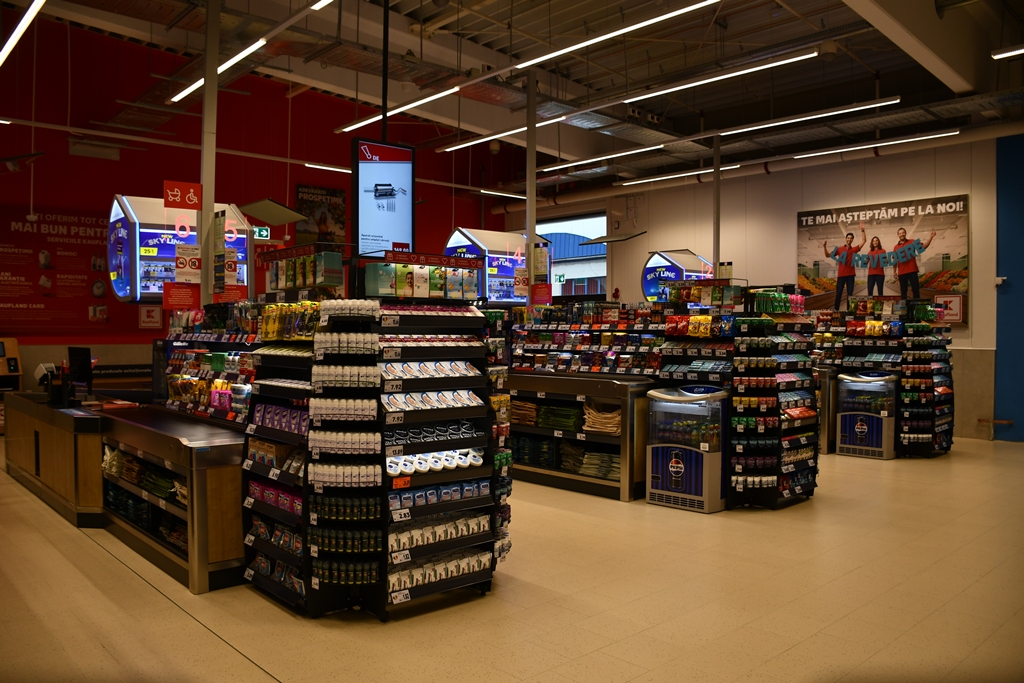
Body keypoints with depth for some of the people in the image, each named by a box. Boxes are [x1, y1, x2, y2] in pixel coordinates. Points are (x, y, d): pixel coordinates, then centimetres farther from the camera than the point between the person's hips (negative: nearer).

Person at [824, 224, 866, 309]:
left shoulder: (854, 249, 6)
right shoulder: (839, 249, 5)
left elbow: (864, 241, 1)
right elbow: (828, 256, 6)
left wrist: (862, 230, -6)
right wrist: (825, 247, -9)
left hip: (850, 274, 1)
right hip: (841, 274, -1)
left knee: (850, 293, 4)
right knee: (838, 293, 3)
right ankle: (836, 310, 9)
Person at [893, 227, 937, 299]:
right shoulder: (896, 247, 10)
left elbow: (924, 246, -4)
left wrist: (930, 237, -17)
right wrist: (894, 271, 9)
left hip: (912, 271, -1)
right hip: (901, 272, 1)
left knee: (916, 290, 0)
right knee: (903, 291, 5)